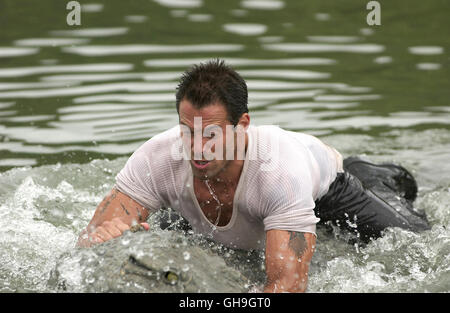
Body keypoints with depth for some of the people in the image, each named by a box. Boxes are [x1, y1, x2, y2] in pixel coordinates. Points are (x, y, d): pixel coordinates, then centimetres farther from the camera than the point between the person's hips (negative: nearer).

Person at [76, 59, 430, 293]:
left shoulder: (281, 169, -50)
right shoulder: (157, 160, -41)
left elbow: (288, 283, -55)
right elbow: (88, 244, -40)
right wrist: (112, 231, -64)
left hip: (320, 179, -3)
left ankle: (375, 180, 40)